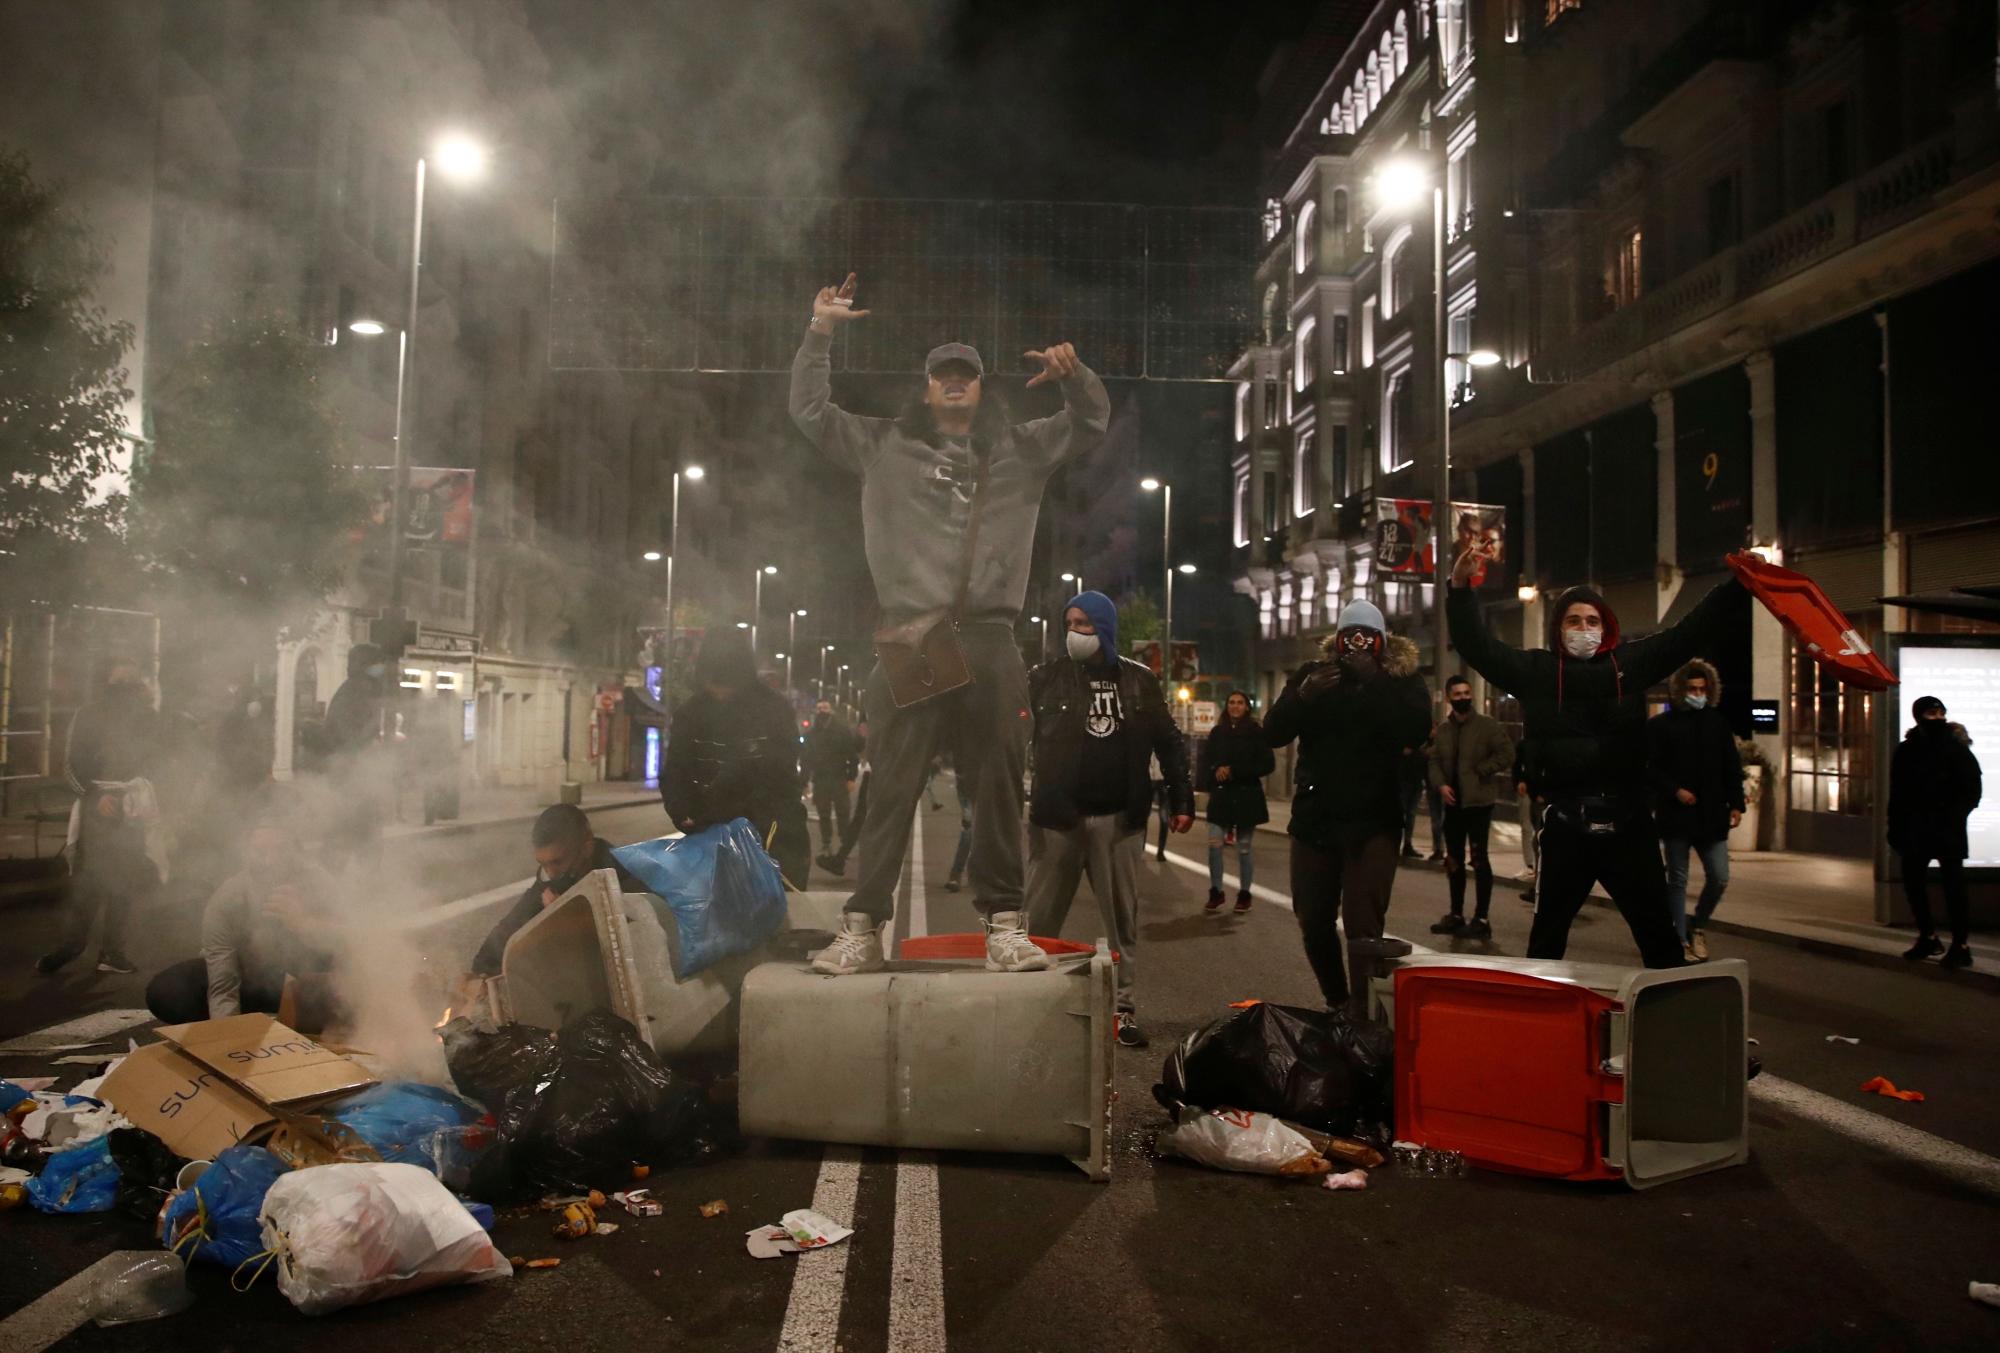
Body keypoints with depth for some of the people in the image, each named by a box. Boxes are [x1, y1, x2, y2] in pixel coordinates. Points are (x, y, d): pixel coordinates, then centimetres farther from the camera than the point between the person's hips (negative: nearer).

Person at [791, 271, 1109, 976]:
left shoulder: (1019, 449, 19)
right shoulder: (884, 445, 16)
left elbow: (1092, 423, 21)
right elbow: (810, 411, 15)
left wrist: (1075, 375, 1)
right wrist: (820, 332, 8)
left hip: (989, 640, 1)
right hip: (909, 637, -1)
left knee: (998, 787, 2)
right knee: (893, 787, -2)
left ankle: (1003, 925, 7)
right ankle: (863, 927, 3)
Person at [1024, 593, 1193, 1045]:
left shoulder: (1139, 680, 6)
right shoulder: (1046, 678, 2)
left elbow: (1167, 742, 9)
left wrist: (1182, 800, 5)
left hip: (1119, 818, 1)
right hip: (1056, 817, -1)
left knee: (1123, 920, 9)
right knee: (1039, 921, 2)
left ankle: (1126, 1010, 19)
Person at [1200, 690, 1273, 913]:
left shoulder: (1256, 732, -3)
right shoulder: (1217, 732, 7)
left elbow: (1268, 764, -7)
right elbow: (1207, 762, 11)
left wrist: (1234, 771, -13)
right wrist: (1215, 773, -13)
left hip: (1247, 797, -2)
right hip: (1221, 796, 2)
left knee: (1244, 848, 4)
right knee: (1214, 844, -7)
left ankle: (1244, 894, 16)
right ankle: (1216, 892, 5)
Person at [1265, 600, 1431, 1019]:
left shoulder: (1403, 679, 0)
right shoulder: (1313, 673, 5)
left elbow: (1416, 730, -19)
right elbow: (1273, 732, -4)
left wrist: (1374, 681, -24)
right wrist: (1303, 695, -21)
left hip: (1373, 820, -3)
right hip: (1314, 817, 3)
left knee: (1363, 926, -12)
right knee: (1313, 921, 10)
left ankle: (1362, 1016, -5)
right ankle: (1337, 1005, 30)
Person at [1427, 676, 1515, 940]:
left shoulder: (1487, 724, -6)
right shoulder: (1443, 729, 10)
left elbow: (1506, 754, -11)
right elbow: (1434, 760, 10)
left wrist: (1479, 773, -12)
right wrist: (1441, 785, -7)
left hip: (1478, 801, -6)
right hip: (1452, 802, 6)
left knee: (1478, 858, -6)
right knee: (1454, 859, 13)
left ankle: (1482, 919, 1)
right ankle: (1456, 915, 23)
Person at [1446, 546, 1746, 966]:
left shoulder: (1631, 663, 6)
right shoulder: (1536, 670, 3)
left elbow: (1690, 631, 7)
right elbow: (1477, 645, 0)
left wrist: (1739, 584, 1)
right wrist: (1460, 589, -10)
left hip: (1628, 822, 1)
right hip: (1565, 826, -1)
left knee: (1658, 930, 12)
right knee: (1548, 932, 13)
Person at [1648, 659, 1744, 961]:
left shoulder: (1718, 723, 8)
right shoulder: (1661, 725, -2)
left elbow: (1732, 768, 10)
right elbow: (1651, 768, -4)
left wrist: (1735, 804, 2)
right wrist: (1675, 791, -16)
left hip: (1711, 815, 3)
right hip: (1675, 816, -3)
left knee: (1719, 878, 2)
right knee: (1678, 880, 5)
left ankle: (1697, 926, 27)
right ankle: (1681, 941, 13)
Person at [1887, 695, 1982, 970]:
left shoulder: (1957, 749, -4)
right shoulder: (1907, 750, 7)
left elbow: (1971, 791, -6)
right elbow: (1897, 794, 10)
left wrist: (1953, 817, -18)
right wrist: (1896, 827, 5)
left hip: (1948, 831, -5)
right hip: (1915, 830, 5)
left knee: (1953, 886, -4)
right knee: (1913, 881, 9)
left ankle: (1961, 946, 1)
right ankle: (1927, 937, 24)